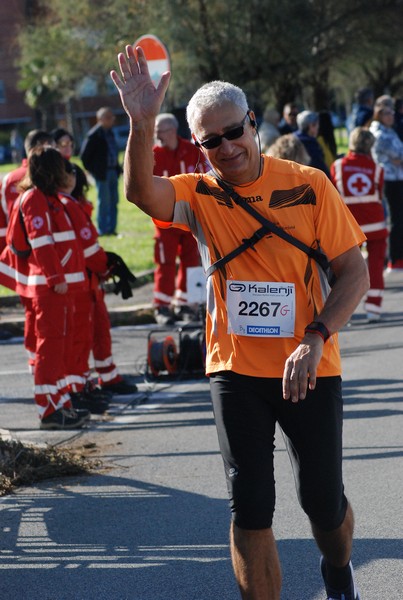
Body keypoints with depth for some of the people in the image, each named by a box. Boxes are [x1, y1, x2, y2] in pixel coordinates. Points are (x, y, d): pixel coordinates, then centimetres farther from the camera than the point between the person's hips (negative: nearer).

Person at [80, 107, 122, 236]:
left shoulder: (110, 133, 11)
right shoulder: (94, 134, -13)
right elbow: (84, 154, -13)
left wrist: (117, 168, 11)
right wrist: (92, 169, -9)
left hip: (113, 171, 8)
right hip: (102, 173, -8)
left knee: (113, 201, 9)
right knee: (104, 202, -3)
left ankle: (111, 228, 16)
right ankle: (102, 229, 4)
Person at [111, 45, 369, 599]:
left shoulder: (309, 186, -6)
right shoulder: (199, 195, -3)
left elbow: (354, 272, -5)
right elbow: (141, 192, -25)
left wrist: (315, 339, -18)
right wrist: (142, 123, -41)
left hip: (308, 369, -1)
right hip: (236, 371, 1)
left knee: (323, 502, 8)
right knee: (250, 508, -1)